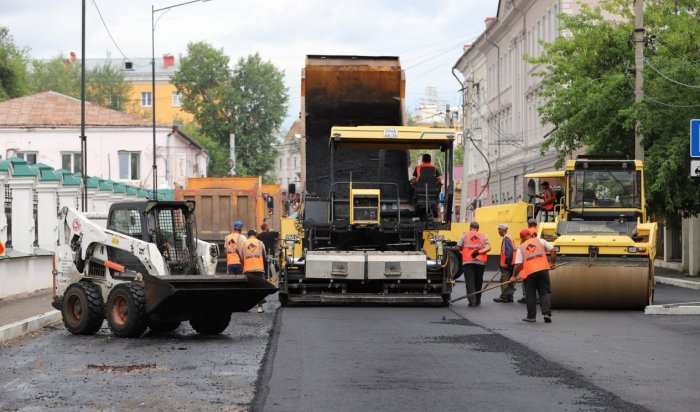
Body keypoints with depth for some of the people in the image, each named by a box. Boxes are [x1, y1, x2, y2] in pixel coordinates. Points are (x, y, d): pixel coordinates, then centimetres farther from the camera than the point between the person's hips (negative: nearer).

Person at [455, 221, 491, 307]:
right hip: (480, 262, 2)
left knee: (470, 281, -2)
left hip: (467, 262, -2)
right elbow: (488, 247, -2)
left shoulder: (465, 235, 8)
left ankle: (472, 301, -12)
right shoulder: (483, 236, 12)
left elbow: (458, 248, 4)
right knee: (478, 282, 14)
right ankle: (477, 301, 23)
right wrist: (479, 252, -12)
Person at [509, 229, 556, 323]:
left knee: (530, 295, 10)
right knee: (545, 292, 7)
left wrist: (514, 276, 11)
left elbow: (518, 265, -1)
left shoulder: (521, 248, 5)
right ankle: (547, 313, -5)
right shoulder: (540, 241, 10)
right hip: (543, 270, 1)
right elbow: (552, 250, 5)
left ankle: (531, 316, 14)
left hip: (529, 273, -1)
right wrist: (552, 263, 16)